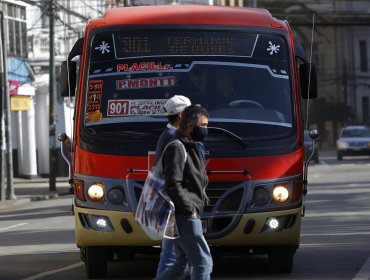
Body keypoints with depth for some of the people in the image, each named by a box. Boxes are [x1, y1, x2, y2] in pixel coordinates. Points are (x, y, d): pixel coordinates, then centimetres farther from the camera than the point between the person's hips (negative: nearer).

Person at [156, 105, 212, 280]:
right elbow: (172, 186, -21)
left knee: (181, 265, 13)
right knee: (203, 263, -8)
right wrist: (190, 210, -17)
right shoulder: (177, 148, -13)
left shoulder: (189, 148, 18)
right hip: (185, 217, -10)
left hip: (188, 215, 10)